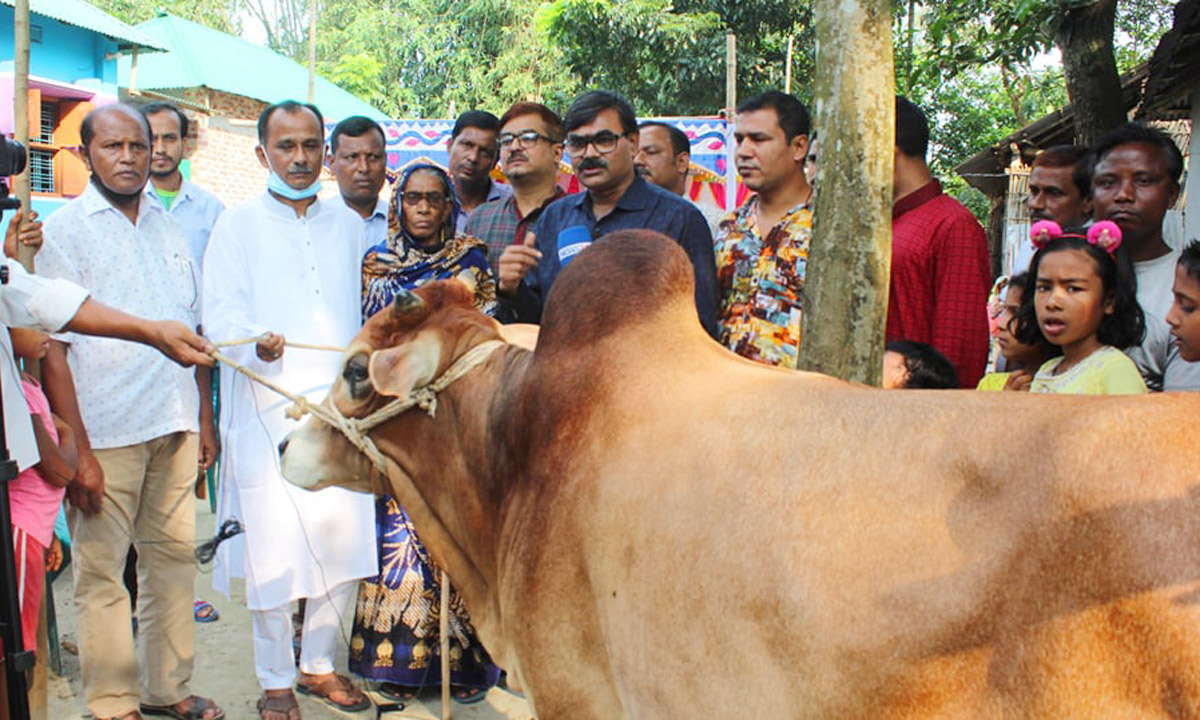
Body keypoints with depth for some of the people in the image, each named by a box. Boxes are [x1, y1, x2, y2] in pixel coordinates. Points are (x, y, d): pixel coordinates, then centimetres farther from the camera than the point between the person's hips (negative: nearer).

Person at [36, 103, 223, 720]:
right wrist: (77, 449, -13)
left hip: (174, 425, 5)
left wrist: (204, 416, 14)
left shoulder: (168, 227, 13)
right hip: (105, 431, -5)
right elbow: (51, 348, -7)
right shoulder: (63, 230, -2)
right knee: (101, 569, 2)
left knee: (173, 555, 10)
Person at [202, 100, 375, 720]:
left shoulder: (348, 225, 16)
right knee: (274, 546, -2)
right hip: (268, 412, -3)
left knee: (344, 539, 2)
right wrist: (256, 342, -25)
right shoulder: (237, 227, 5)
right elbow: (220, 314, -5)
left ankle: (319, 663, 22)